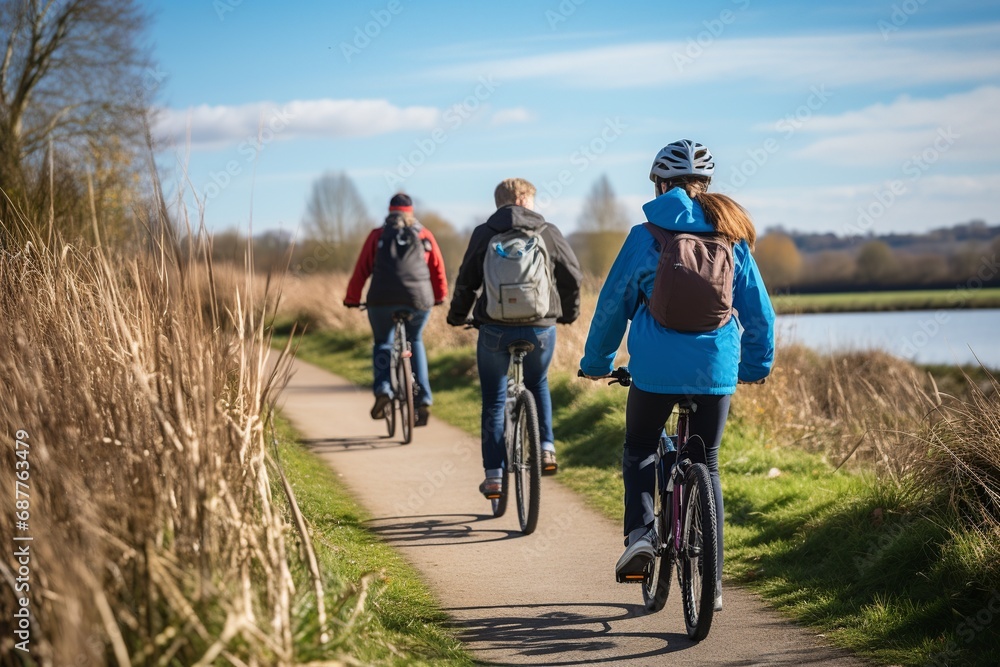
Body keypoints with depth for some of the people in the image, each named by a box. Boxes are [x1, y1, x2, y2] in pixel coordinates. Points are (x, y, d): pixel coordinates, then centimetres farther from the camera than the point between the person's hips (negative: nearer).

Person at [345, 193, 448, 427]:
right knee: (415, 342, 23)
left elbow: (361, 269, 11)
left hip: (383, 298, -1)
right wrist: (441, 296, 33)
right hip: (418, 299, 1)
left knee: (382, 343, 21)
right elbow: (438, 268, 17)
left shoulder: (378, 235, 12)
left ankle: (382, 389, -3)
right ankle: (423, 398, 10)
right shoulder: (424, 235, 15)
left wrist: (352, 299, 22)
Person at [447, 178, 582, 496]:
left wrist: (457, 315, 20)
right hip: (540, 327, 1)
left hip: (495, 329, -1)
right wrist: (569, 312, 24)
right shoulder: (548, 232, 2)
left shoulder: (484, 234, 2)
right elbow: (572, 274, 7)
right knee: (538, 385, 28)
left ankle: (494, 475, 9)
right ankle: (546, 448, 13)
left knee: (493, 400, 11)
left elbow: (466, 280, 4)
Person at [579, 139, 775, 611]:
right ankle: (711, 581, 13)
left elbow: (612, 303, 5)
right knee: (706, 466, 15)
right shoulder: (730, 236, 6)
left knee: (638, 452, 20)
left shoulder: (645, 236, -1)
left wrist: (596, 362, 19)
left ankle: (639, 533, -4)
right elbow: (758, 310, 10)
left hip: (655, 368, -2)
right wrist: (757, 364, 25)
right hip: (716, 370, 2)